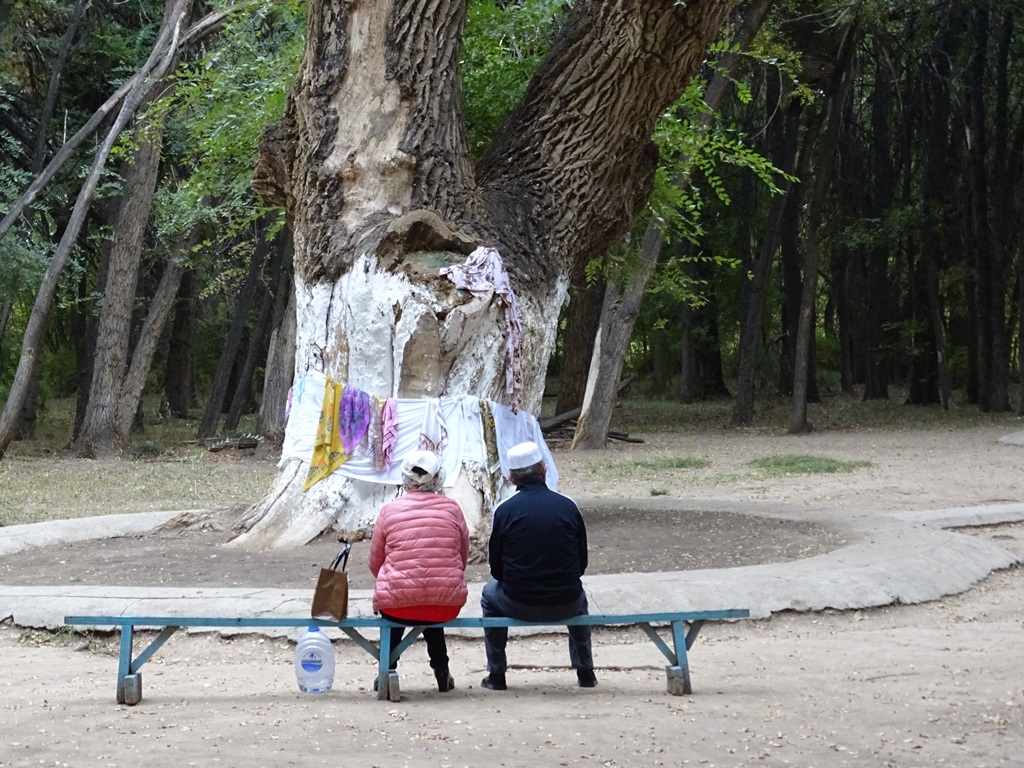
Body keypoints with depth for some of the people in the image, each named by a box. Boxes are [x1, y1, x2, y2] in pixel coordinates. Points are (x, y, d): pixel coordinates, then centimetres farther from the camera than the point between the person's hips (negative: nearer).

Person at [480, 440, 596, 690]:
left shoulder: (505, 510, -9)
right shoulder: (568, 506, -4)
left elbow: (496, 567, -1)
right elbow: (582, 561, 5)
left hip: (519, 606, -2)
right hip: (566, 606, 2)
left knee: (490, 594, 31)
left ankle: (496, 675, 31)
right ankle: (585, 672, 37)